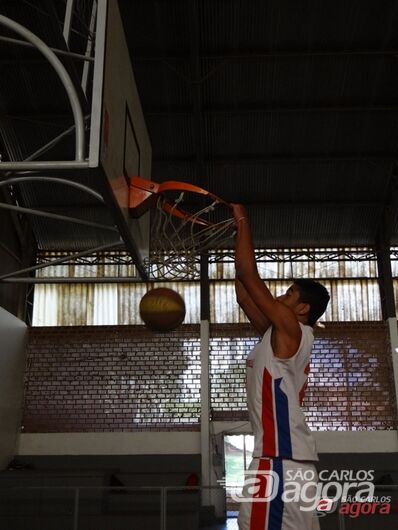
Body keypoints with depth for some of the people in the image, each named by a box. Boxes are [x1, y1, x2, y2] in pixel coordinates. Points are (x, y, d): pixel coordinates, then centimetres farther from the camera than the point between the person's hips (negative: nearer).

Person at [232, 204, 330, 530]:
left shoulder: (291, 330, -6)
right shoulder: (279, 336, 18)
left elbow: (249, 276, -8)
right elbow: (244, 296, 20)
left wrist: (242, 222, 2)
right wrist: (239, 235, 23)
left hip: (282, 460, -10)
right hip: (289, 459, 10)